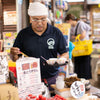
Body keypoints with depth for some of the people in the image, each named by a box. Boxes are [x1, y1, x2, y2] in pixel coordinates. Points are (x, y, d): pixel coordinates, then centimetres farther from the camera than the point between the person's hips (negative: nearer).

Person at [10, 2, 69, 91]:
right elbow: (15, 59, 8)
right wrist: (14, 54, -15)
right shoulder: (23, 34, 2)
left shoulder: (56, 32, 1)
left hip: (52, 80, 0)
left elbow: (65, 54, 4)